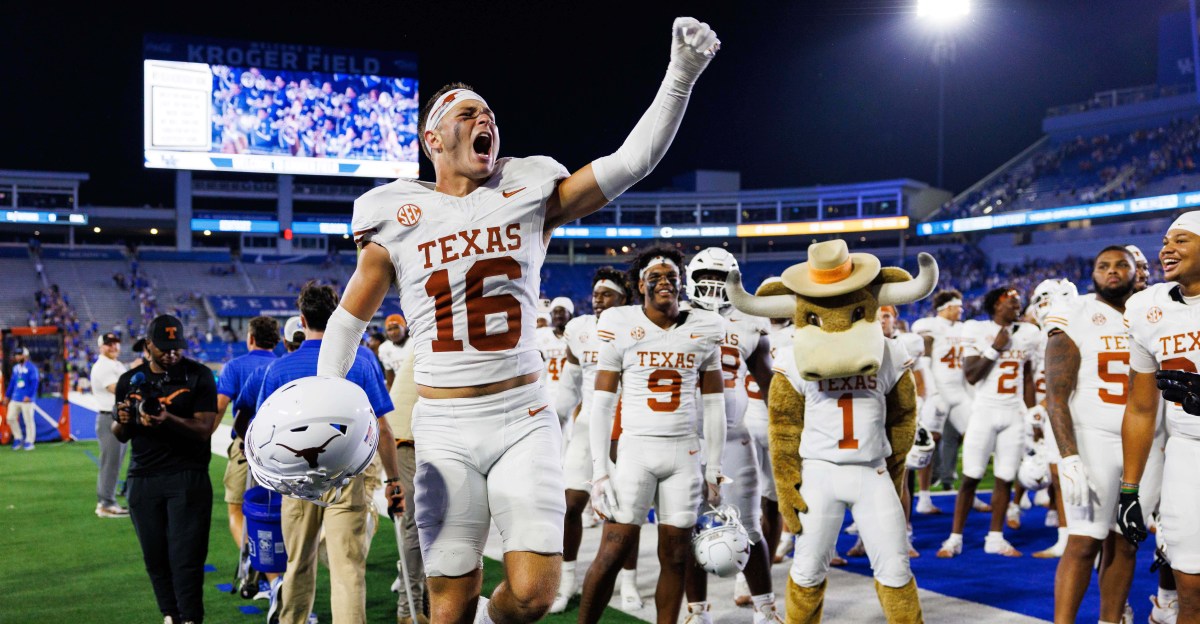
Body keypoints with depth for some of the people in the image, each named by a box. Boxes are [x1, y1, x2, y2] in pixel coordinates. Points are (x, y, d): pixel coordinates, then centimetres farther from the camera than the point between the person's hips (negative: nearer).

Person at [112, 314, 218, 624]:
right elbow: (120, 435, 17)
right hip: (143, 479, 4)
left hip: (187, 477, -4)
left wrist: (168, 420, -25)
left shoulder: (198, 376, -1)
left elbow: (204, 429, -9)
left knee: (186, 557, -7)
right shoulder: (130, 380, 10)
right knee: (155, 557, 8)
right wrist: (123, 422, -7)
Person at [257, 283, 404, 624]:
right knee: (348, 570, -4)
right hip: (347, 479, -2)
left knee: (298, 568, 18)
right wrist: (393, 479, 4)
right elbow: (381, 429, -4)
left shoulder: (278, 368, 0)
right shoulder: (360, 359, -3)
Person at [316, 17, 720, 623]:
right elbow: (348, 321, 14)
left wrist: (681, 76, -17)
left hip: (524, 418, 1)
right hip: (445, 428, 0)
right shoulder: (396, 220, 3)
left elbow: (631, 160, -7)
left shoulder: (530, 197, 3)